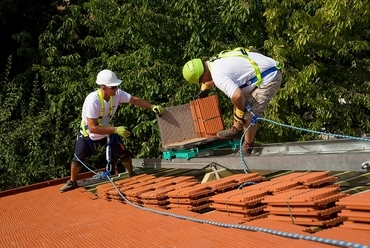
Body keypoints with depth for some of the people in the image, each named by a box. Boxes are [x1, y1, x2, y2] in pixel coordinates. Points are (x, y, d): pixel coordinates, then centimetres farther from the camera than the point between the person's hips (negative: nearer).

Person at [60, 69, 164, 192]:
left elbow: (135, 100, -10)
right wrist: (116, 130, -40)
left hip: (106, 130, 4)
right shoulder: (93, 100, -40)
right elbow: (93, 128, -39)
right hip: (88, 132, -4)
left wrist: (152, 106, -24)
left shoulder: (117, 94, -24)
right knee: (78, 158, 4)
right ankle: (72, 182, 28)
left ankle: (132, 174, 25)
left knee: (123, 153, 1)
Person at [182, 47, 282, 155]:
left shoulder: (218, 75, -24)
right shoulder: (214, 61, 6)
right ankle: (236, 129, 31)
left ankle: (248, 146, 11)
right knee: (241, 101, 19)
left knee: (250, 113, -6)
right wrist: (203, 91, 45)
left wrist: (240, 112, -17)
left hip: (269, 79, -10)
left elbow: (237, 96, -36)